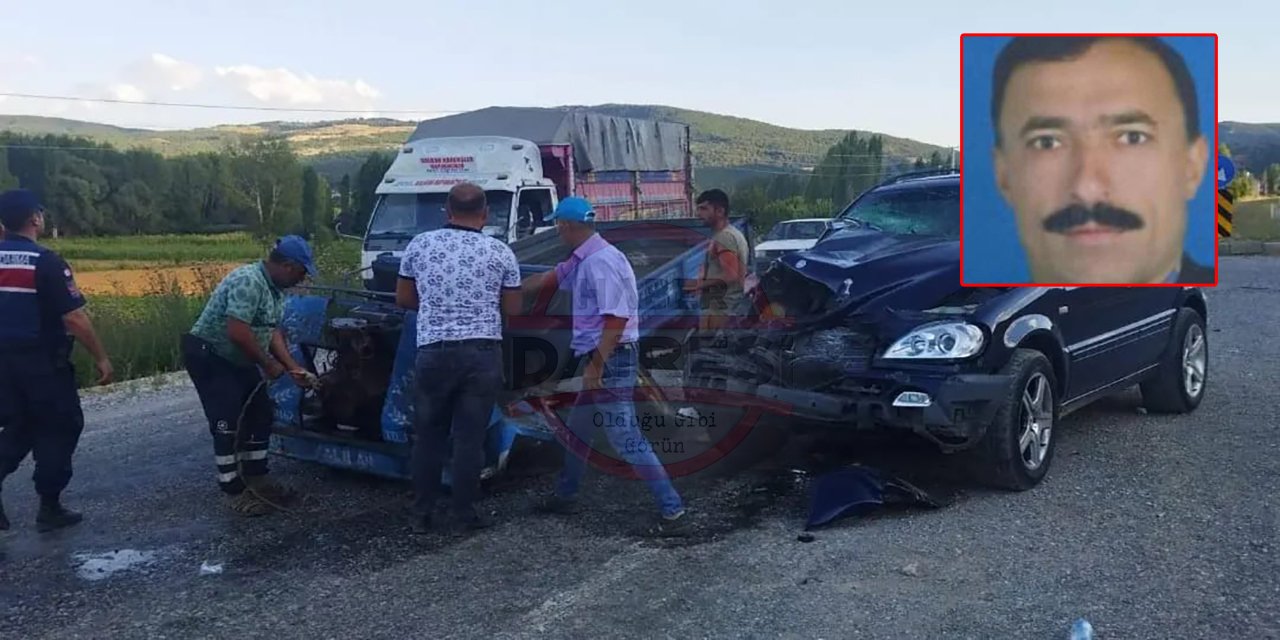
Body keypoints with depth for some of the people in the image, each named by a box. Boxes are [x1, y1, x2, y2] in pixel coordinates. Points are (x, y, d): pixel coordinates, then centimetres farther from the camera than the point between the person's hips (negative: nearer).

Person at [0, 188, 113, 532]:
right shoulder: (46, 262, -16)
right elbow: (74, 318, -19)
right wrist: (101, 357, -10)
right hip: (44, 363, -6)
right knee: (59, 430, 9)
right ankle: (49, 507, 13)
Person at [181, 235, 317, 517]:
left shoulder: (275, 288, 4)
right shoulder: (248, 281, -27)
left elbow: (272, 331, 8)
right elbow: (237, 333, -33)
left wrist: (293, 368, 0)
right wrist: (268, 364, -21)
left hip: (237, 359, 10)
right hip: (208, 356, -10)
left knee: (260, 416, 12)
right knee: (228, 424, -9)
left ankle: (257, 480, 23)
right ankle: (235, 492, 0)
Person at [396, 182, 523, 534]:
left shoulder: (420, 244, 2)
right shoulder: (500, 252, -1)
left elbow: (403, 298, 11)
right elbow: (512, 308, 5)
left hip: (434, 351, 1)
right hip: (483, 351, -1)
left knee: (428, 435, 12)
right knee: (470, 436, 5)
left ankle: (421, 514, 18)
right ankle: (465, 512, 11)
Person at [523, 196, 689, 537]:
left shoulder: (601, 261, -19)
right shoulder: (582, 260, 12)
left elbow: (617, 319, -25)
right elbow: (548, 279, 27)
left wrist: (596, 366, -25)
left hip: (611, 359, -11)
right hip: (602, 359, 11)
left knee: (627, 440, -11)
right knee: (577, 428, 22)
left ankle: (674, 512, -9)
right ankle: (565, 496, 39)